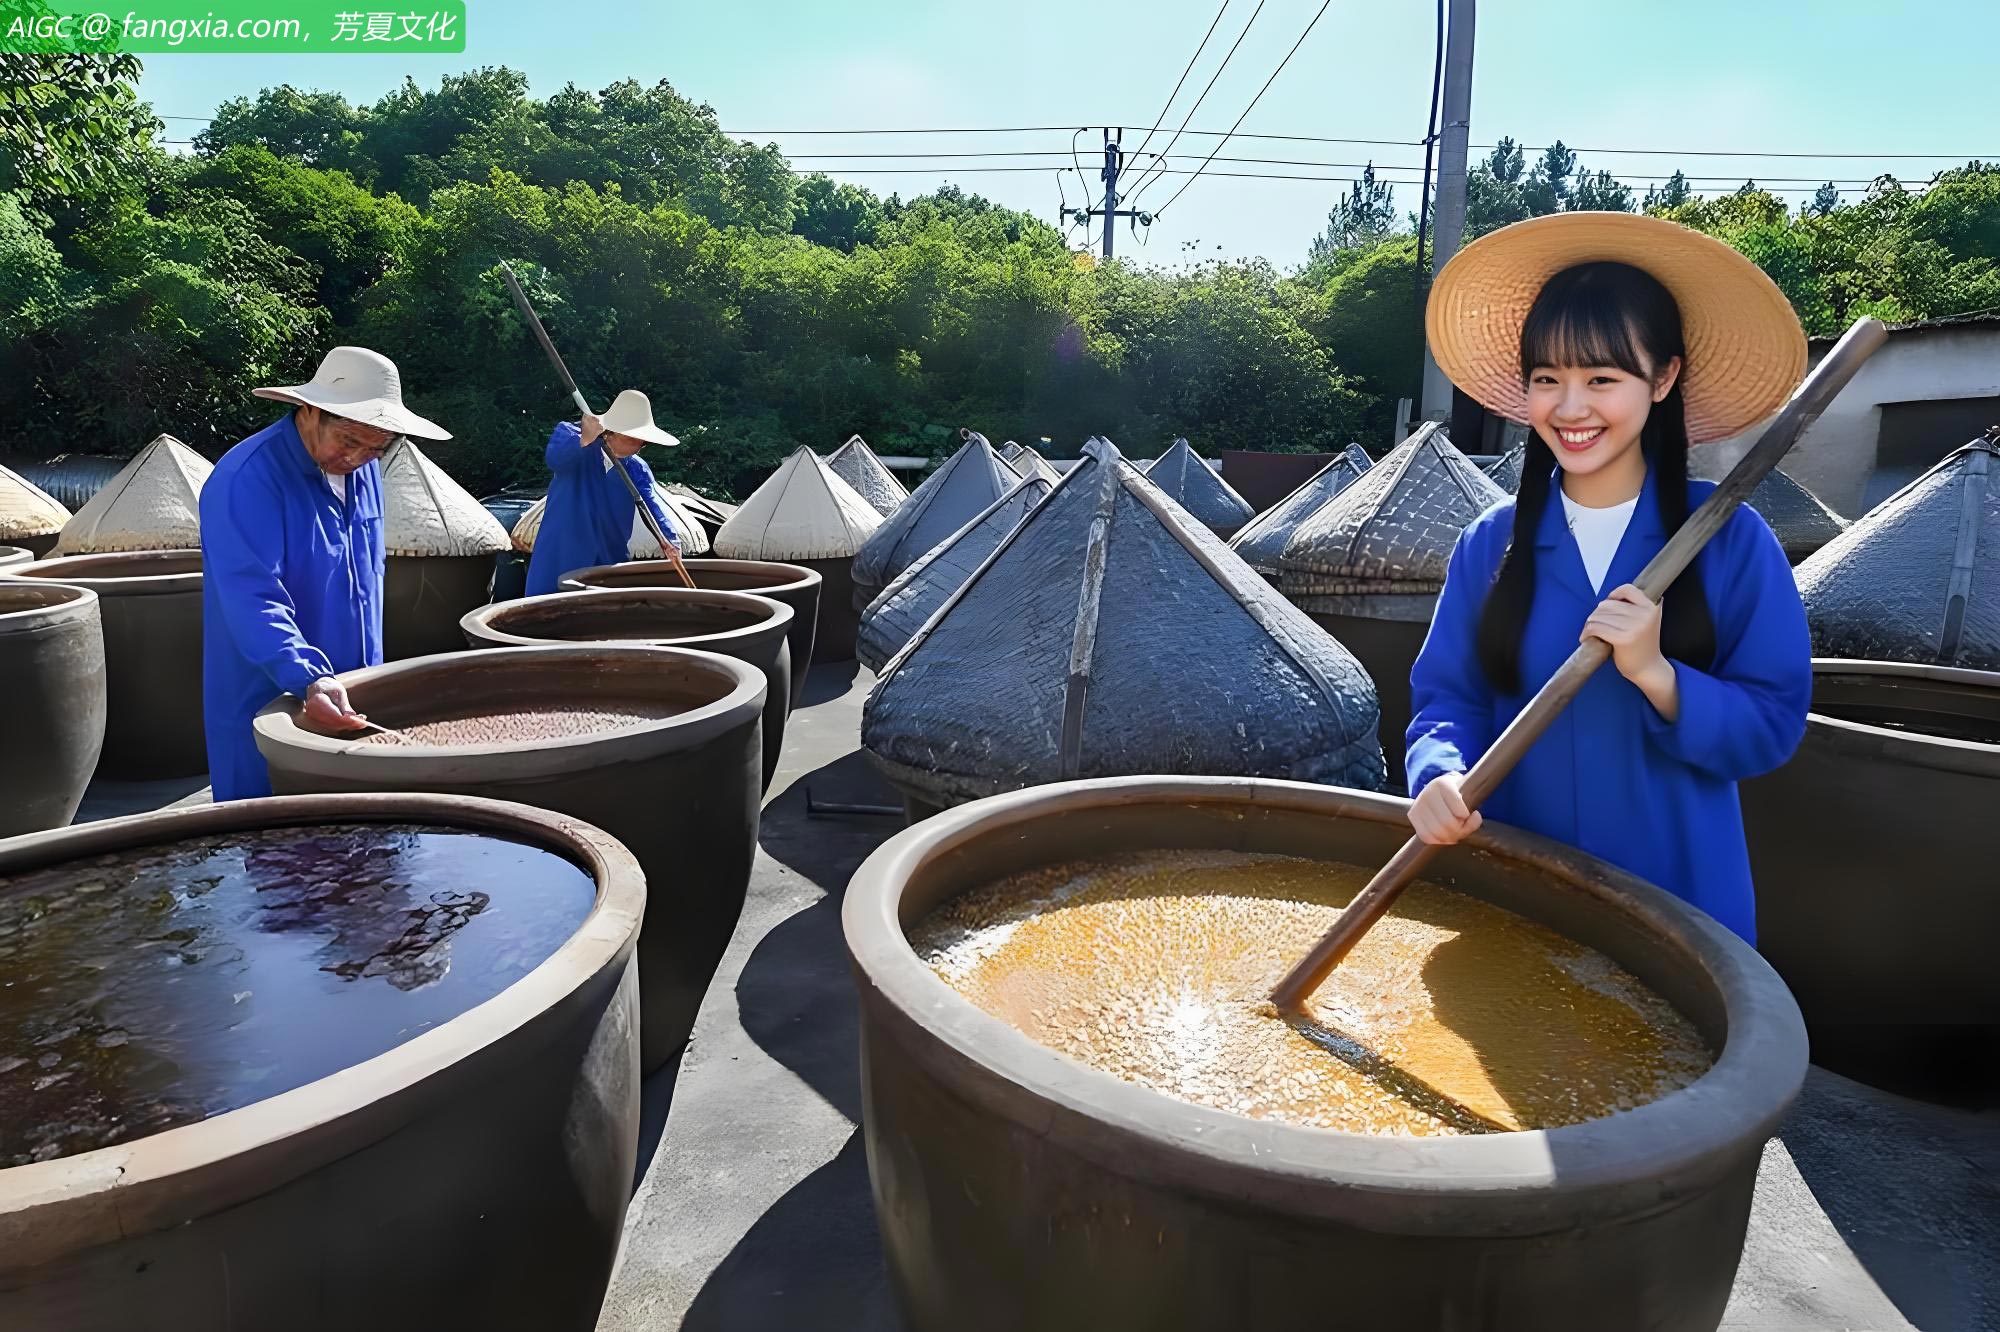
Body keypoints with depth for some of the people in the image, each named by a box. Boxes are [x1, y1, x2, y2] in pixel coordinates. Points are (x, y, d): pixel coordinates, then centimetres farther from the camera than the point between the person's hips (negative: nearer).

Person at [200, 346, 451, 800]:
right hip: (264, 707, -7)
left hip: (346, 699, 7)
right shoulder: (246, 480, -20)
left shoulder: (363, 470, 5)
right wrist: (309, 680, -41)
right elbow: (254, 600, -28)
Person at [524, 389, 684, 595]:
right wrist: (583, 441, -50)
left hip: (611, 563, 3)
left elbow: (652, 503, -16)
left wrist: (671, 539, -36)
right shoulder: (569, 434, -7)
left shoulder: (638, 470, 1)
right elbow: (555, 459, -29)